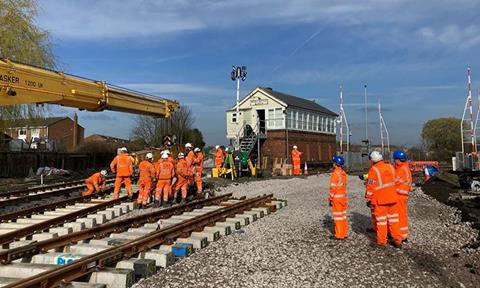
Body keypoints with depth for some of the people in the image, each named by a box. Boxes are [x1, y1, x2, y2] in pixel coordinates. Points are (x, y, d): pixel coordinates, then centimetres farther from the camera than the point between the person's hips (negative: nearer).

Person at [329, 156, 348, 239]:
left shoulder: (335, 174, -17)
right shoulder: (343, 173, 7)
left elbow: (333, 188, -17)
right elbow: (344, 185, 11)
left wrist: (330, 199, -9)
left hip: (337, 198, -8)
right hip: (343, 197, 8)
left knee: (338, 216, 0)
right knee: (343, 215, 14)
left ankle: (339, 235, 5)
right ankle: (344, 233, 21)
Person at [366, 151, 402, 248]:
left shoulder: (373, 170, -11)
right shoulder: (391, 167, 6)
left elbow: (371, 186, -11)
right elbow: (395, 181, 15)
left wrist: (369, 199, -5)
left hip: (380, 199, -5)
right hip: (393, 197, 5)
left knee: (381, 219, 4)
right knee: (393, 218, 12)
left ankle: (382, 241, 11)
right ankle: (397, 240, 15)